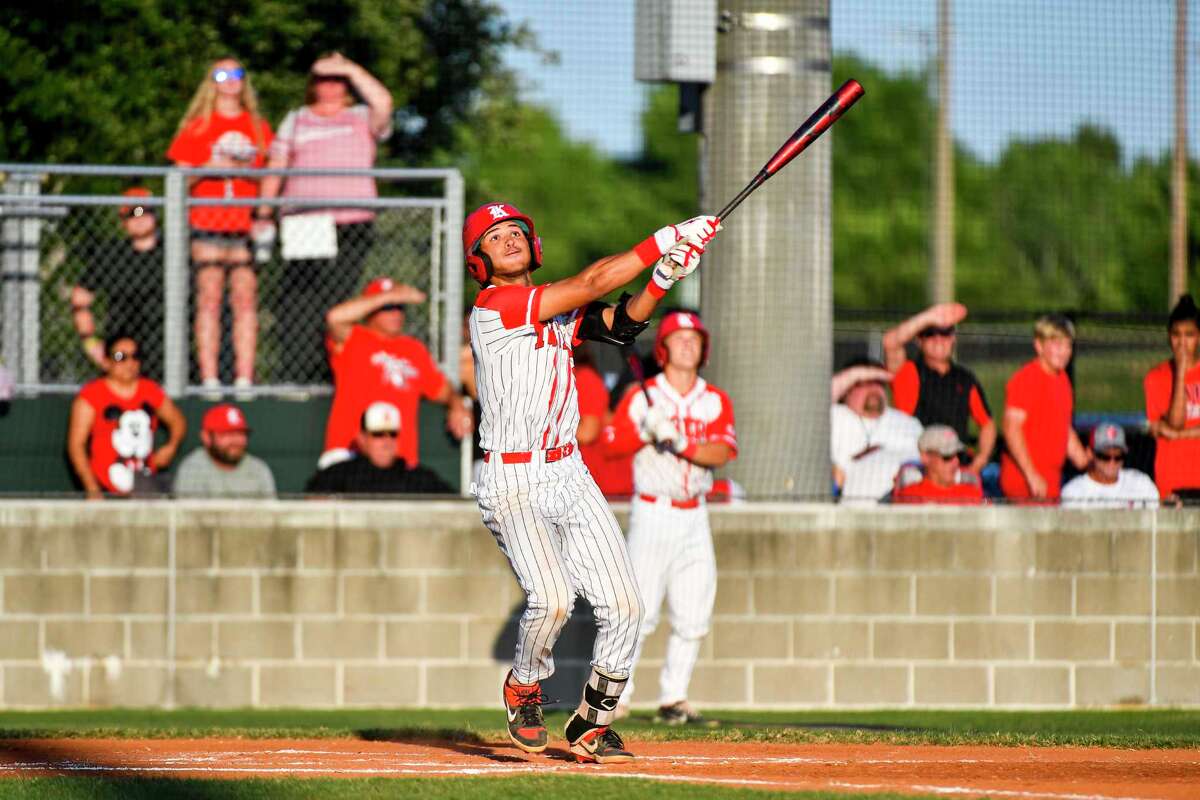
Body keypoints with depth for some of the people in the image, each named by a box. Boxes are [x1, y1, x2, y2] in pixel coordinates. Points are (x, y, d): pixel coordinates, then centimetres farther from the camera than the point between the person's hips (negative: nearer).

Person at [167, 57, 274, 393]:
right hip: (208, 224, -2)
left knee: (246, 300, -3)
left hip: (246, 226, 2)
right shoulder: (197, 126, 9)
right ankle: (209, 379, -8)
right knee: (209, 299, -7)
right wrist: (209, 167, -10)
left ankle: (244, 379, -4)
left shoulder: (258, 127, 15)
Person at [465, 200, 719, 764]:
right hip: (512, 482, -7)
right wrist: (669, 238, -15)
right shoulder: (493, 307, -11)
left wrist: (663, 279, -17)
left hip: (569, 475, 7)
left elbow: (623, 323, 1)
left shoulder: (559, 311, 14)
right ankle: (524, 688, 7)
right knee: (552, 599, -24)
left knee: (623, 606, -3)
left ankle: (591, 724, 14)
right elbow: (593, 282, -16)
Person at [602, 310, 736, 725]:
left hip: (694, 516, 4)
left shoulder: (715, 401, 7)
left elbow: (723, 452, -7)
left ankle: (673, 698, 9)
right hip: (652, 514, -4)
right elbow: (612, 443, -7)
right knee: (640, 610, -11)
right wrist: (646, 431, -22)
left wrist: (682, 444, -21)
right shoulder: (642, 397, 0)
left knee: (693, 619, 1)